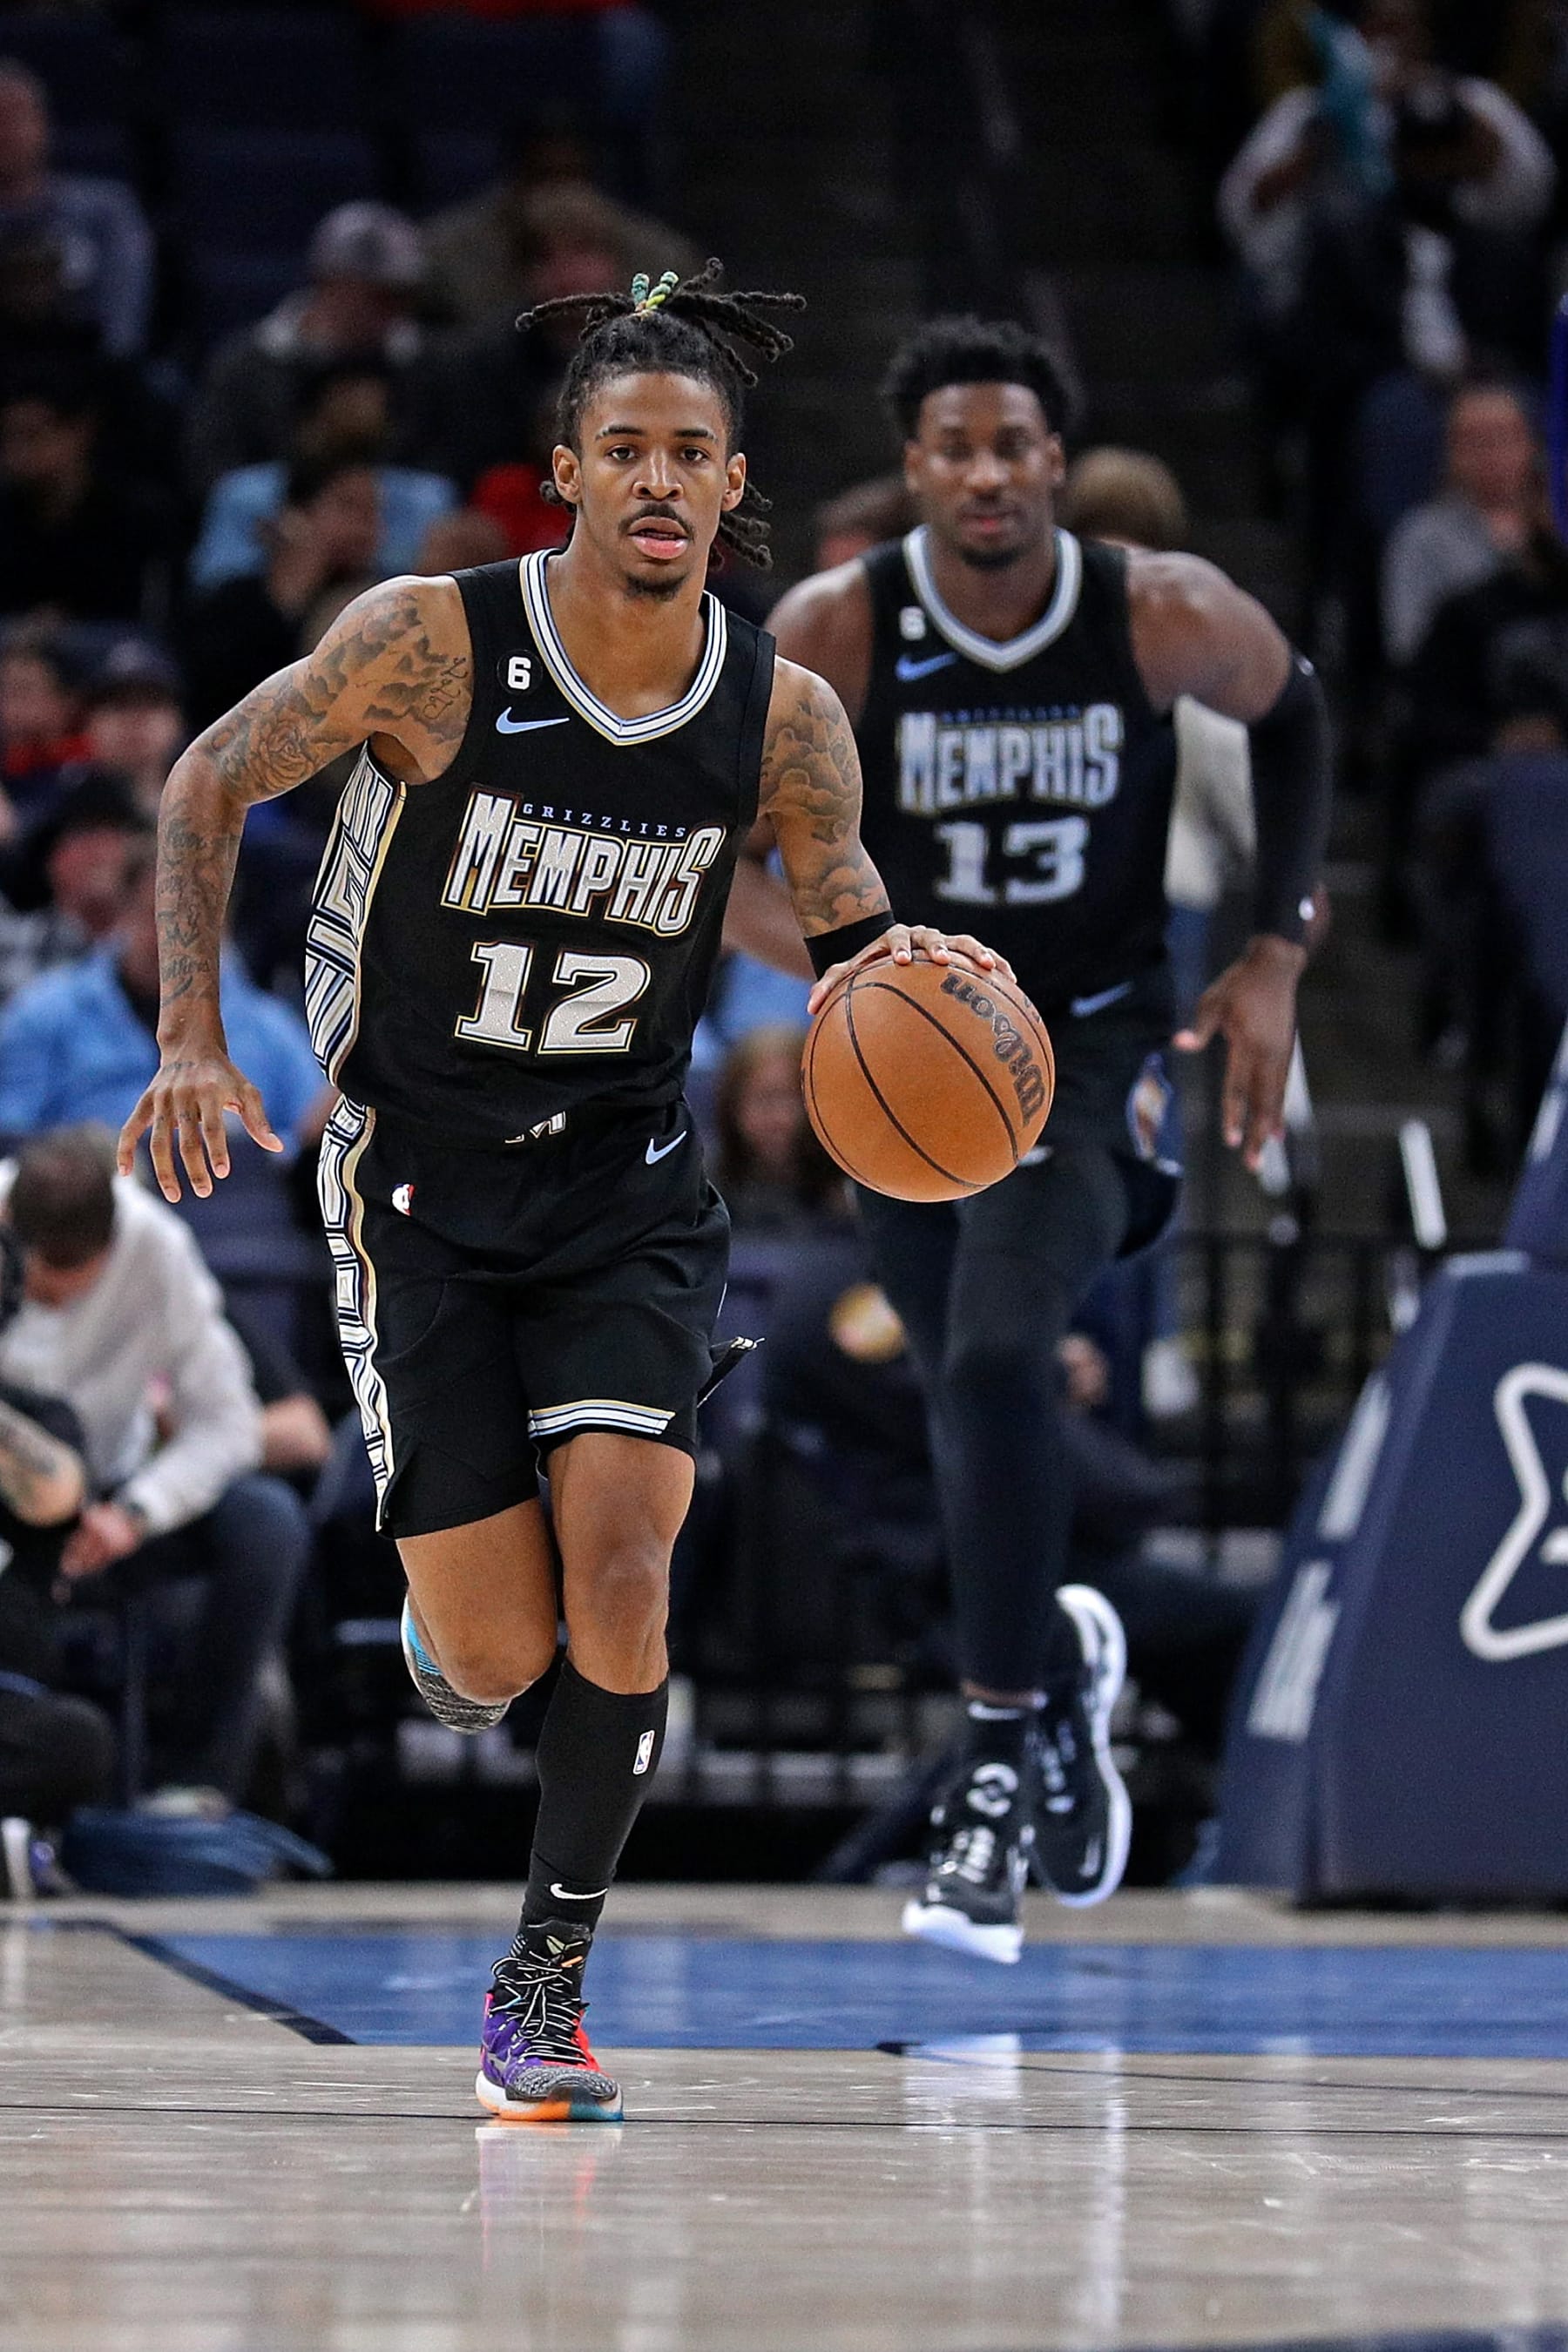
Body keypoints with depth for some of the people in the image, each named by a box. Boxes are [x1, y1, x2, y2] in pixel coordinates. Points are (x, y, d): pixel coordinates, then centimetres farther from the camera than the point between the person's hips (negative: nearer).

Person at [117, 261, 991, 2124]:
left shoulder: (781, 718, -7)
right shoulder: (435, 643, -15)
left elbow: (852, 949, 4)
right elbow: (208, 789, -4)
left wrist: (895, 969, -21)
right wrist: (192, 1040, -13)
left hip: (627, 1185, 2)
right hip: (420, 1182, -2)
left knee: (621, 1571, -19)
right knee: (499, 1651, -6)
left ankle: (548, 1981, -3)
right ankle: (447, 1625, 35)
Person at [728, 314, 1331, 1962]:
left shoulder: (1165, 618, -15)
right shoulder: (835, 634, -16)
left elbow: (1291, 713, 7)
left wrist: (1275, 957, 2)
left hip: (1095, 1041, -2)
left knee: (995, 1360, -25)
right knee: (980, 1406, 12)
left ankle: (1003, 1749, -15)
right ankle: (1061, 1662, 44)